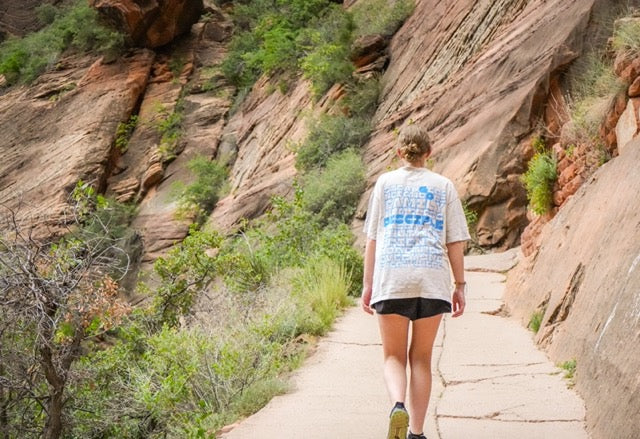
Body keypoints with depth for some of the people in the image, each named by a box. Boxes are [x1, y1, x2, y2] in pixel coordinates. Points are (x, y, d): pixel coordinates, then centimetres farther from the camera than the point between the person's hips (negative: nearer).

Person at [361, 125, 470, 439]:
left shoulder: (385, 183, 10)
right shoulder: (443, 186, 11)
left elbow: (372, 238, 7)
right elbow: (455, 241, 7)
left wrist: (368, 284, 11)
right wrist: (459, 285, 13)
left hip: (391, 277, -1)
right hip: (432, 279, 1)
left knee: (393, 356, 8)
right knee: (421, 358, 10)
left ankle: (398, 405, -20)